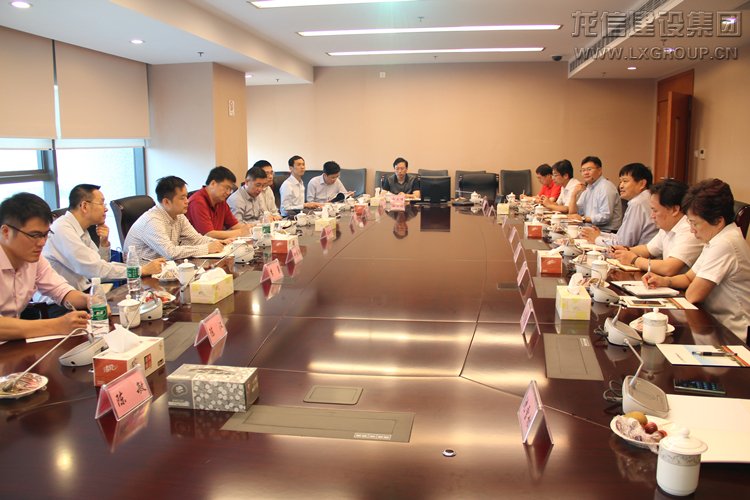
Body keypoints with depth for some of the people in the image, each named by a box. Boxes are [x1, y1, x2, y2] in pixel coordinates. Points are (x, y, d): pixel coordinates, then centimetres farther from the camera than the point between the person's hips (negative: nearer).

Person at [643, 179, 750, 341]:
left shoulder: (724, 244, -24)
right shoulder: (717, 239, 8)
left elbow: (692, 295, -23)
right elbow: (689, 278, 16)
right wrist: (664, 281, -3)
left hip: (730, 336, -8)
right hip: (716, 324, 8)